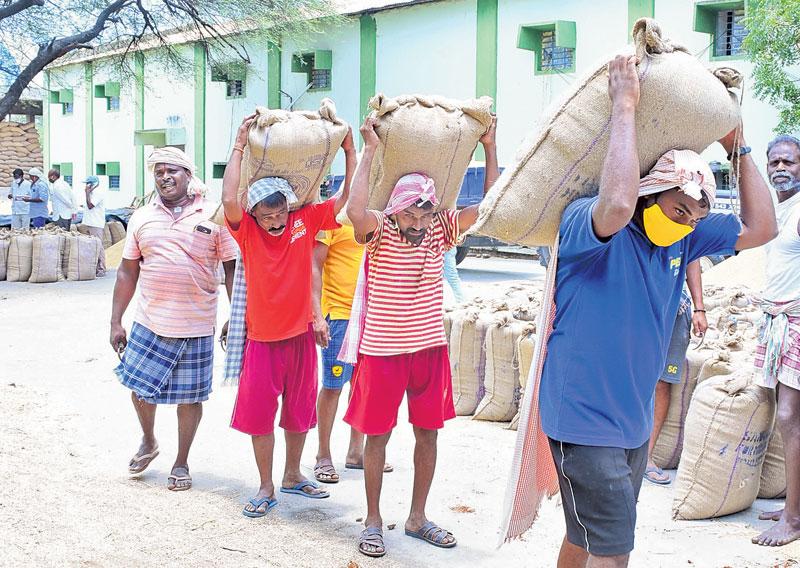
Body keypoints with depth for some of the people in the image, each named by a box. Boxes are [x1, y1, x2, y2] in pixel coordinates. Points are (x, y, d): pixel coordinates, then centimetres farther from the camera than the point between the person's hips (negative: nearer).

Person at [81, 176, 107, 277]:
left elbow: (90, 205, -18)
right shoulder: (93, 192, 18)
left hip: (96, 224, -10)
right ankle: (96, 268, 16)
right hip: (90, 223, 10)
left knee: (98, 247, -9)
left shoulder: (99, 192, -13)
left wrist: (87, 192, -13)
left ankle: (101, 269, -8)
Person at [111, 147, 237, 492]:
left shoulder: (214, 216, -2)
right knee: (139, 386, 7)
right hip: (149, 323, 2)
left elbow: (232, 269, 0)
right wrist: (115, 322, 7)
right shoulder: (142, 218, 6)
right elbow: (127, 272, 10)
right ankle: (148, 443, 36)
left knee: (190, 396, 7)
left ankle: (181, 463, 25)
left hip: (197, 327, -2)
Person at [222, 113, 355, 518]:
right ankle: (266, 488, 16)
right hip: (262, 338, -2)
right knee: (258, 413, 1)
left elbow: (347, 197, -5)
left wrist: (349, 149, -11)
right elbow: (229, 200, -27)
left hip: (300, 335, 2)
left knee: (299, 410, 15)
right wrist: (239, 147, -24)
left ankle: (292, 476, 33)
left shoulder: (305, 221, -4)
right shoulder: (247, 231, -10)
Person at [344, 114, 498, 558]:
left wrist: (489, 148, -7)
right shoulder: (379, 230, -13)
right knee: (377, 434, 5)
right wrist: (370, 150, -29)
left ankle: (417, 518, 26)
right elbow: (355, 210, -35)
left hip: (430, 347, 4)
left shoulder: (440, 230, -1)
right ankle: (373, 521, 19)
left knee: (428, 434, 11)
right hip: (382, 350, -4)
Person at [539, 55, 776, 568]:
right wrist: (624, 105, -32)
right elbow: (617, 205, -40)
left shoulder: (683, 238, 6)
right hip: (584, 420, -8)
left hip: (634, 423, 8)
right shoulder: (587, 220, -16)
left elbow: (760, 228, 9)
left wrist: (738, 149, 5)